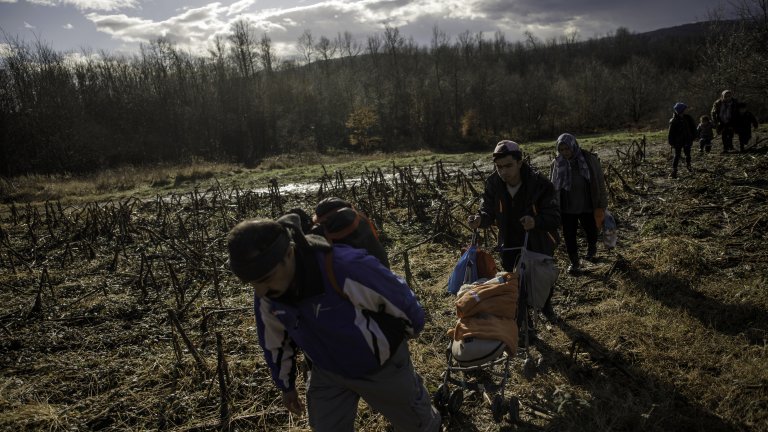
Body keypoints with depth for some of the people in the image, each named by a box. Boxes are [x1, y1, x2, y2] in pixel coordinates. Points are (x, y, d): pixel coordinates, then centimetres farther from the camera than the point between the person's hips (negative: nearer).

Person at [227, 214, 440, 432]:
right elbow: (275, 340, 2)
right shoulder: (266, 295, -20)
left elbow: (402, 299, -21)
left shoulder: (348, 269, -41)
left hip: (382, 366, -3)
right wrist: (286, 385, 15)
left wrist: (411, 328, 0)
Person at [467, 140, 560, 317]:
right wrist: (479, 219, -34)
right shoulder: (493, 184, -18)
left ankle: (546, 305, 55)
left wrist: (536, 221, -49)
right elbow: (488, 210, -10)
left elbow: (555, 217, -27)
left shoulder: (541, 184, -28)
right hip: (510, 246, 1)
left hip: (540, 244, -1)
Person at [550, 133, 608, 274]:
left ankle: (591, 249, 49)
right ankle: (574, 262, 24)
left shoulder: (590, 159, -12)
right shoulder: (557, 163, -6)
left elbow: (600, 183, -5)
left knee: (592, 232, 18)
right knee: (569, 236, 5)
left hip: (587, 207, 0)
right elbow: (554, 187, 5)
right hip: (567, 209, 1)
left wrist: (602, 205, -5)